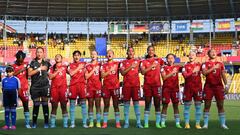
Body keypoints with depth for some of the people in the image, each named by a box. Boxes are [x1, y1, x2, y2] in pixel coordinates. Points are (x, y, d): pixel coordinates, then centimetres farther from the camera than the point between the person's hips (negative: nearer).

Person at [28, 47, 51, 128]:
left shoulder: (46, 63, 10)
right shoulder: (32, 63, 5)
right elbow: (29, 73, -7)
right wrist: (39, 69, -11)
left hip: (45, 86, 1)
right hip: (35, 86, -1)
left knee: (45, 104, 2)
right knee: (36, 105, 1)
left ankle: (46, 123, 7)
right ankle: (34, 123, 11)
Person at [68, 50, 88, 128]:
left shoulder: (84, 64, 13)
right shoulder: (71, 65, 12)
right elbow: (71, 73, -5)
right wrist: (78, 68, -3)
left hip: (82, 85, 0)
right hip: (73, 85, 0)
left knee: (83, 104, -2)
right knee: (72, 104, 1)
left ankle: (84, 123, 0)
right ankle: (72, 123, 5)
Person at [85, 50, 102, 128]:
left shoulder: (99, 65, 9)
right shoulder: (87, 65, 9)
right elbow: (86, 77, 1)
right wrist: (93, 70, -4)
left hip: (98, 86, -1)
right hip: (90, 87, 1)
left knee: (98, 105, -2)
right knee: (90, 105, 2)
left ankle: (98, 122, -1)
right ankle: (91, 122, 6)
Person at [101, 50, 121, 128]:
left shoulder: (117, 64, 9)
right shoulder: (104, 65, 9)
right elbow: (102, 75, -3)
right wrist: (110, 70, -10)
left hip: (115, 86, -1)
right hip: (106, 87, 1)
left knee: (116, 105, 0)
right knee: (106, 105, 1)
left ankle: (118, 123, 1)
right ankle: (105, 123, 2)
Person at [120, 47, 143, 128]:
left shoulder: (138, 61, 11)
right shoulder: (123, 62, 8)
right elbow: (122, 73, -5)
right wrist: (130, 67, -12)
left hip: (136, 85, 0)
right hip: (126, 85, 0)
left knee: (136, 103, 1)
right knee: (126, 103, 2)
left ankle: (138, 122, 3)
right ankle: (126, 122, 8)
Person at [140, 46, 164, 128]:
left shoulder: (159, 60, 10)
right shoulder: (144, 62, 6)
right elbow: (143, 72, -6)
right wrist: (151, 67, -12)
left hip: (157, 84, 1)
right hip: (147, 85, 0)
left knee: (157, 103, 0)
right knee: (147, 104, 2)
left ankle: (158, 123, 5)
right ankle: (146, 123, 4)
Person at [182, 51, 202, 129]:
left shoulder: (199, 65, 9)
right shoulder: (186, 66, 4)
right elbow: (185, 75, -10)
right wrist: (193, 71, -16)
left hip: (197, 87, 1)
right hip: (188, 88, -1)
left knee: (198, 106, 2)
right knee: (187, 106, 2)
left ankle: (197, 123, 9)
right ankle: (187, 123, 9)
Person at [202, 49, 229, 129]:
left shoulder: (220, 64, 13)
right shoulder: (206, 64, 4)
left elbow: (223, 75, 11)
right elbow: (204, 72, -14)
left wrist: (226, 85, 2)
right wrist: (213, 68, -18)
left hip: (219, 86, 2)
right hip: (208, 86, -2)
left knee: (220, 105, 2)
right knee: (207, 105, 0)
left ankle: (223, 124, 7)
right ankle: (205, 124, 5)